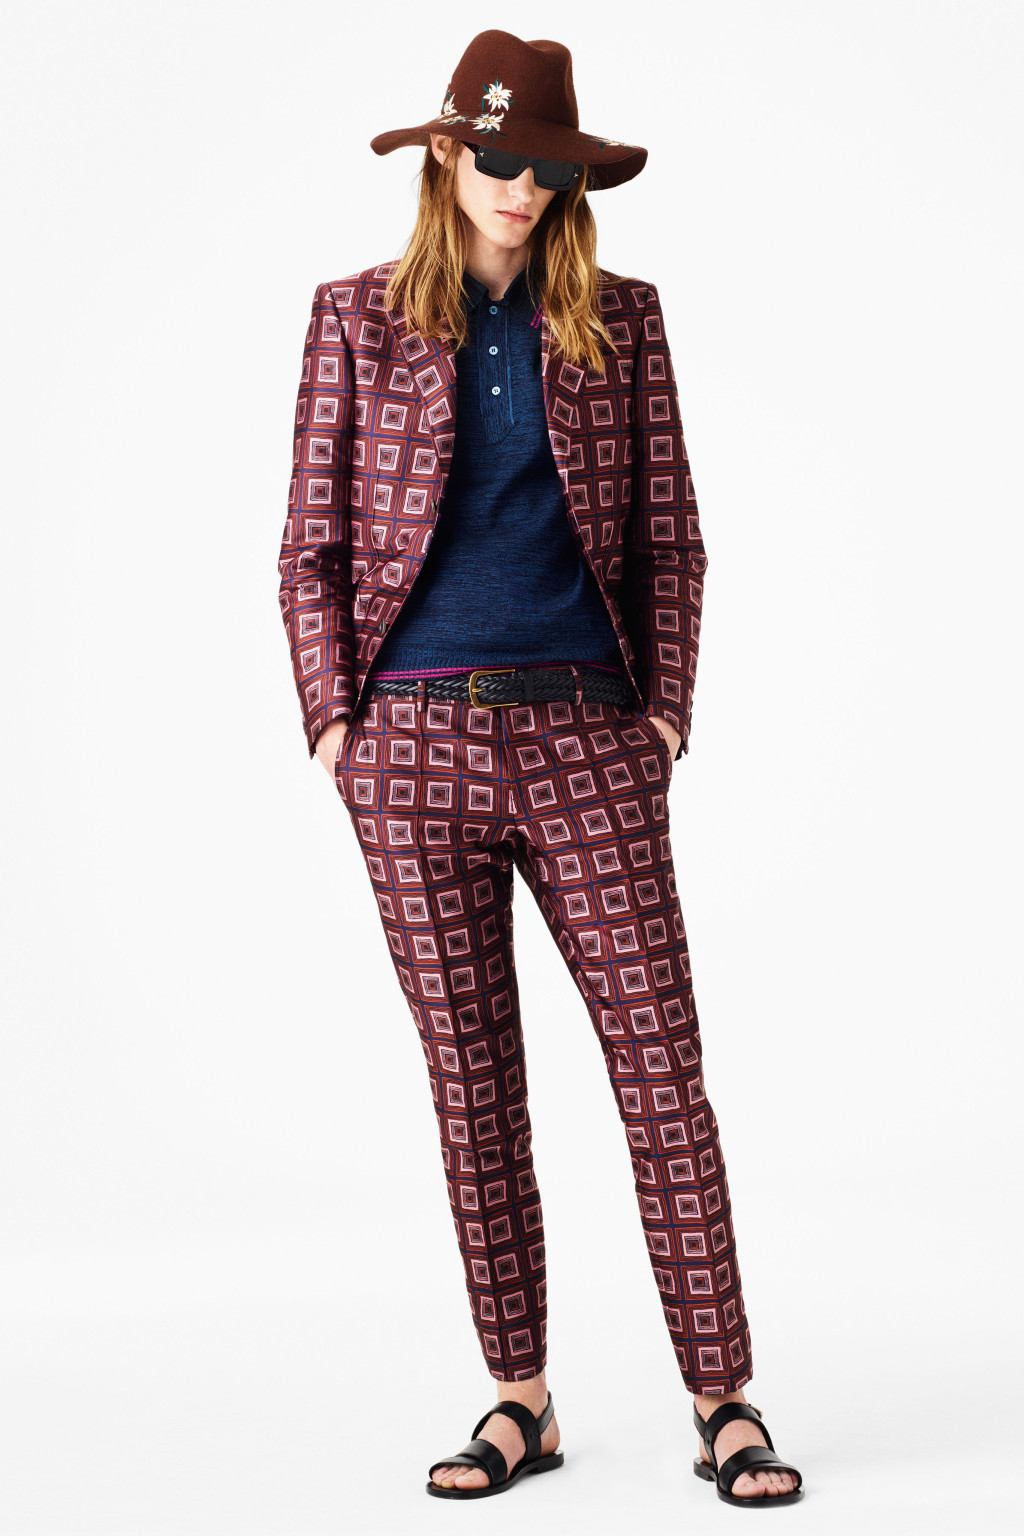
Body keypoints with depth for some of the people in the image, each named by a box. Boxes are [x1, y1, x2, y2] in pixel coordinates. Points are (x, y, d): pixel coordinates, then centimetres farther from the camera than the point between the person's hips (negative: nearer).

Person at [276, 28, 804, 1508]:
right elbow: (313, 540, 7)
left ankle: (724, 1407, 1)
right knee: (472, 1076, 4)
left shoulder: (620, 316, 8)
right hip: (416, 734, 0)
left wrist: (668, 711, 0)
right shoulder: (359, 315, 7)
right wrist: (334, 720, -2)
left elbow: (670, 533, 9)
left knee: (661, 1055, -5)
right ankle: (520, 1402, 15)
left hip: (584, 735, 0)